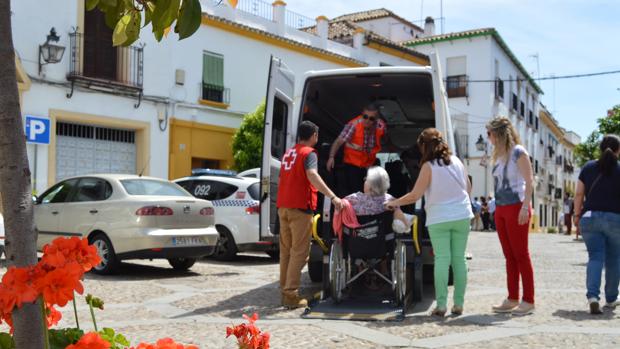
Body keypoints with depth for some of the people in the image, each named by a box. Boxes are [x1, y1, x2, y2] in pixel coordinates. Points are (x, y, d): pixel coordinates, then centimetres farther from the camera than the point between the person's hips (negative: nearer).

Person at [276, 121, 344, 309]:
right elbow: (312, 175, -26)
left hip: (283, 206, 8)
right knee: (299, 252, -6)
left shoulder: (288, 152, 18)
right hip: (300, 208, -8)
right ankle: (291, 295, -8)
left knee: (286, 250, 13)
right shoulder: (309, 153, -8)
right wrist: (333, 197, -34)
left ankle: (285, 290, 17)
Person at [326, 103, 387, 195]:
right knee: (353, 192, -13)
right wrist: (331, 157, -38)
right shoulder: (353, 125, -24)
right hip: (352, 164, -5)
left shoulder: (381, 126, -12)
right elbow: (339, 142, -26)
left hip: (370, 165, 5)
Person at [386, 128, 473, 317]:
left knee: (442, 259, -2)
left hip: (439, 219, -4)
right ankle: (458, 303, 10)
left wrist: (395, 203, 4)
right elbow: (468, 188, 15)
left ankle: (441, 304, -4)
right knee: (459, 259, 7)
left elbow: (415, 195, -9)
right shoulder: (456, 161, 7)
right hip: (462, 216, 4)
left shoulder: (429, 166, -8)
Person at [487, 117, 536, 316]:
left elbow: (529, 180, -12)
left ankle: (528, 301, 1)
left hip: (516, 207, -8)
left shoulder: (518, 152, -7)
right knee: (509, 256, 9)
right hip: (501, 209, 8)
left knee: (521, 255, -5)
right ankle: (512, 299, 14)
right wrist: (495, 206, 13)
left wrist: (525, 206, -20)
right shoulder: (499, 155, 16)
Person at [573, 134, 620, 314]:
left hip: (590, 217, 2)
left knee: (595, 257, -1)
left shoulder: (588, 167, 6)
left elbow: (579, 194, 4)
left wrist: (577, 215, 12)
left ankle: (593, 296, -21)